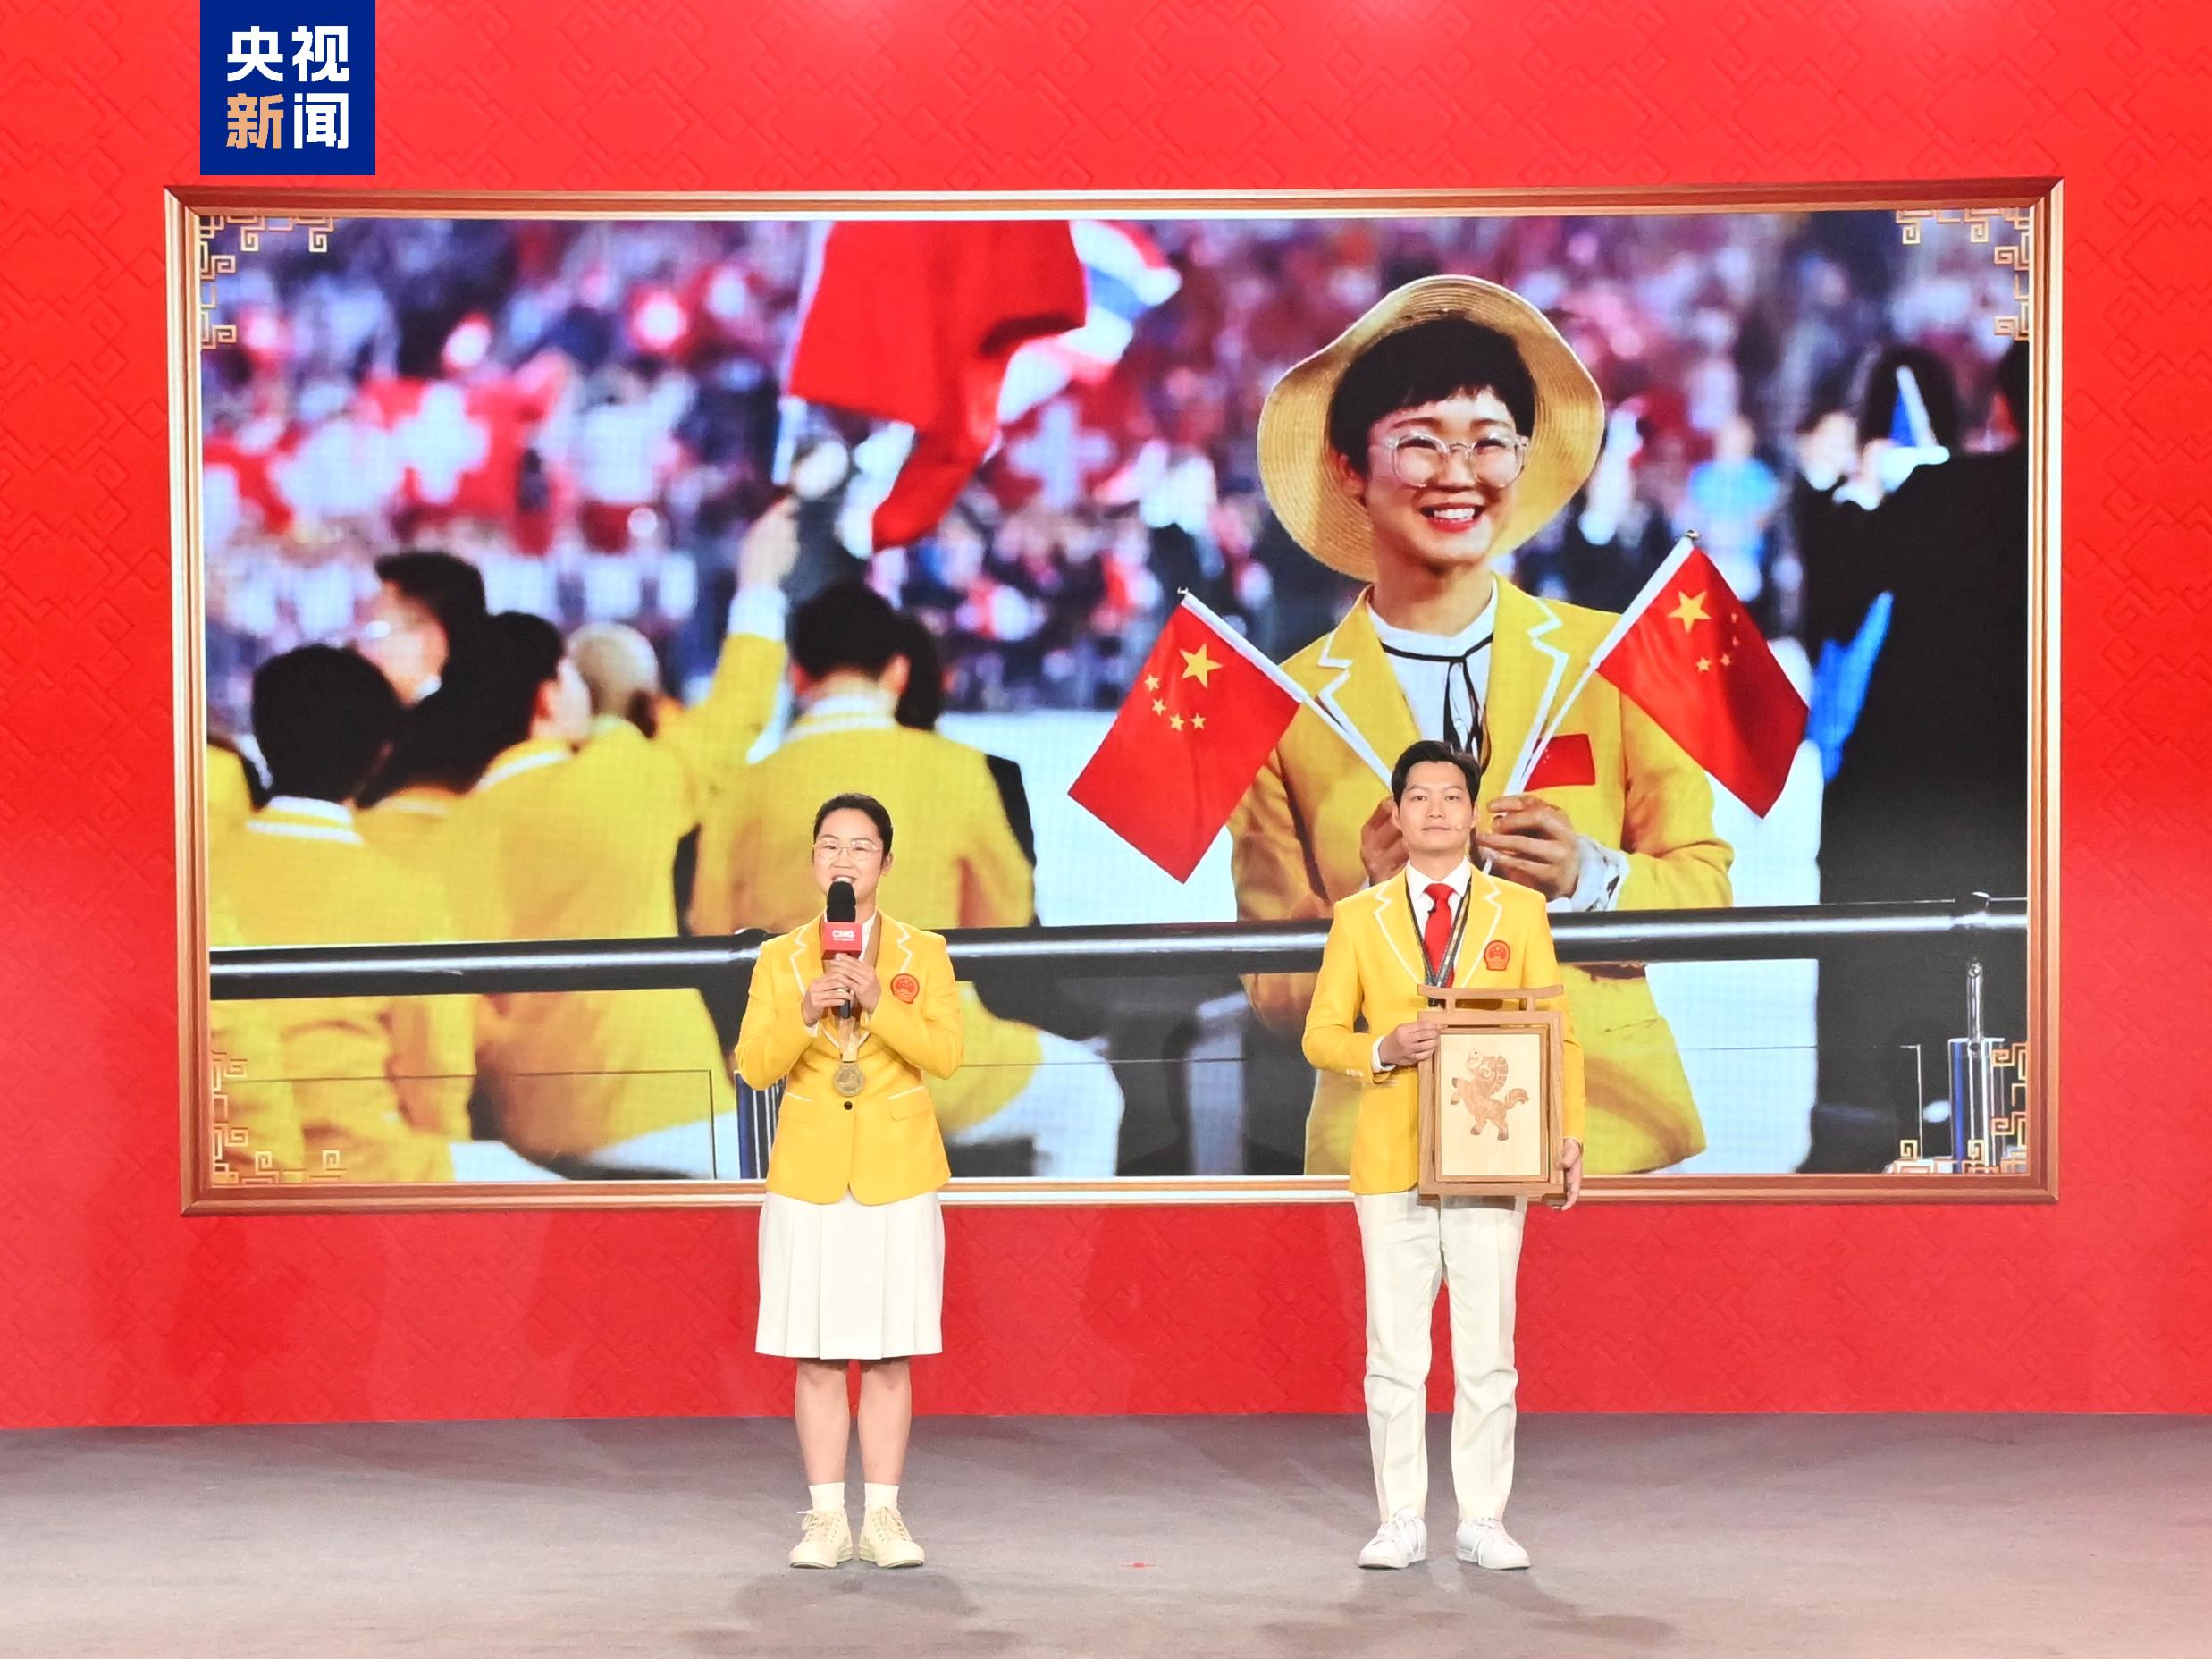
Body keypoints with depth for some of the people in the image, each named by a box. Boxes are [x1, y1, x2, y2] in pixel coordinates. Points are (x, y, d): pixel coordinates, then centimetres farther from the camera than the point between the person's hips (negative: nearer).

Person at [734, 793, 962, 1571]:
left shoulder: (923, 953, 4)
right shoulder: (780, 957, 6)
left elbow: (946, 1055, -8)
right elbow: (754, 1066, -2)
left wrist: (877, 1002, -20)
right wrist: (806, 1015, -19)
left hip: (898, 1177, -1)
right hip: (809, 1176, 1)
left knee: (889, 1353, 2)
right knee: (817, 1355, 1)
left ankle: (882, 1518, 8)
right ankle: (826, 1519, 7)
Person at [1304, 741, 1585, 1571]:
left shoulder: (1520, 911, 7)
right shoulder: (1359, 917, 8)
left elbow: (1557, 1033, 6)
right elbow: (1322, 1035, 7)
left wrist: (1567, 1134, -6)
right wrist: (1384, 1050, -13)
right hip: (1392, 1161, 0)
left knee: (1487, 1351, 2)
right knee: (1395, 1354, 3)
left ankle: (1483, 1521, 9)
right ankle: (1402, 1521, 10)